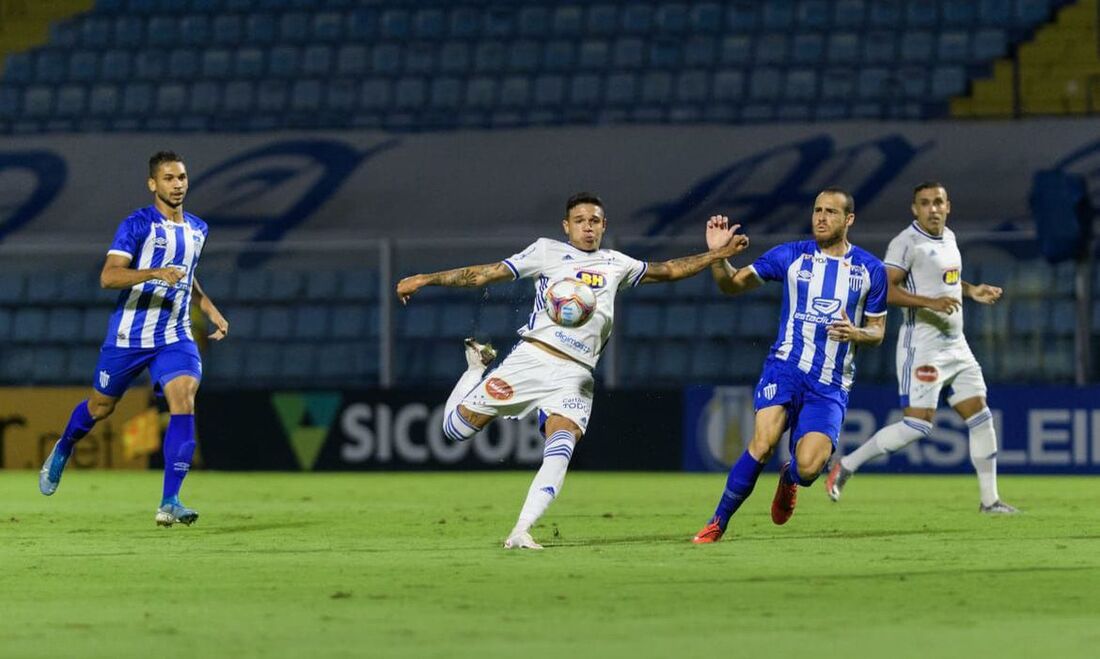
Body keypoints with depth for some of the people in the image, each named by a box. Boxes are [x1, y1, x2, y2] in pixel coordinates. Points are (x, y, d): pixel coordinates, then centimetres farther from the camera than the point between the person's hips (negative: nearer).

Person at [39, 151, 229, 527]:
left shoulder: (197, 230, 9)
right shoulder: (138, 224, -12)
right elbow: (108, 276, -24)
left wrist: (210, 310, 16)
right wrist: (154, 273, -38)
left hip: (175, 337, 4)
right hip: (128, 336, -3)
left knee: (184, 401, -19)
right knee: (101, 406, 14)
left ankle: (170, 502, -21)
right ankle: (62, 452, 48)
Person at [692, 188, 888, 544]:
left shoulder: (871, 270, 6)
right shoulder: (791, 256, 3)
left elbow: (877, 331, 13)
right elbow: (733, 284, 5)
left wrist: (857, 334, -10)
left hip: (831, 386, 1)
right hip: (786, 366, -1)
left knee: (808, 468, -16)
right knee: (763, 442, -25)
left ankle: (789, 478, 25)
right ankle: (717, 524, -10)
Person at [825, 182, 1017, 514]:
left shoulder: (948, 238, 14)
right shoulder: (907, 243, -13)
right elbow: (885, 289, -23)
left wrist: (971, 291, 18)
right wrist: (929, 302, -31)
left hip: (955, 344, 8)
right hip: (922, 345, -8)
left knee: (980, 417, 5)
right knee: (918, 423, -14)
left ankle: (989, 499, 12)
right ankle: (845, 467, -3)